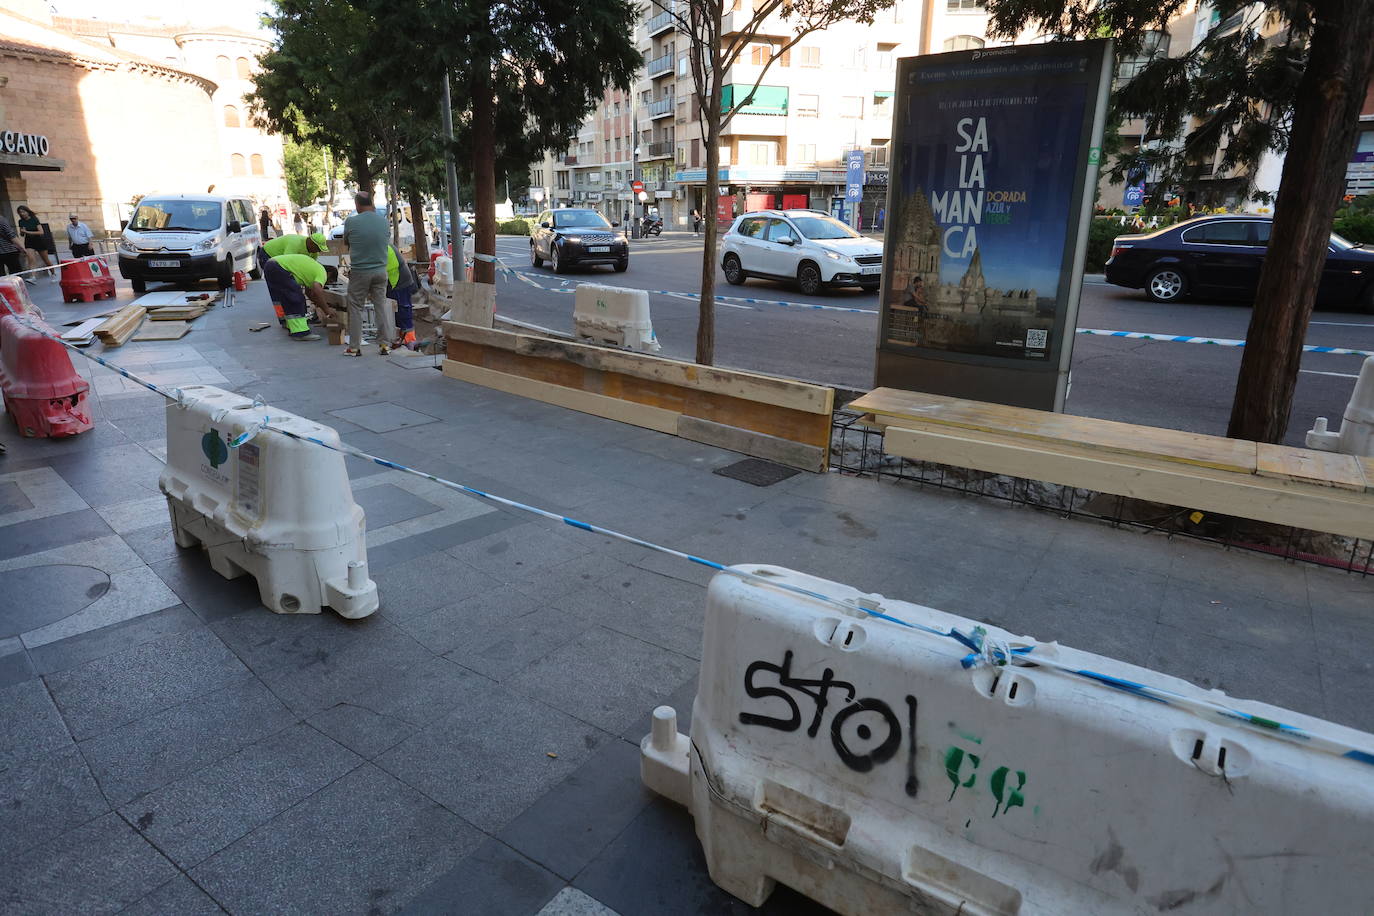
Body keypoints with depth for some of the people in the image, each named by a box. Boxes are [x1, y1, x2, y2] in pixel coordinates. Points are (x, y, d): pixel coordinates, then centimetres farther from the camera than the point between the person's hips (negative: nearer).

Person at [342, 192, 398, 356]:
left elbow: (346, 242, 7)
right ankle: (385, 344, 11)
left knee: (355, 308, 6)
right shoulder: (383, 220, 1)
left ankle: (354, 347, 9)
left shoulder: (351, 221, -9)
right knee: (381, 306, 11)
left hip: (359, 271, -3)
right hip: (381, 270, 3)